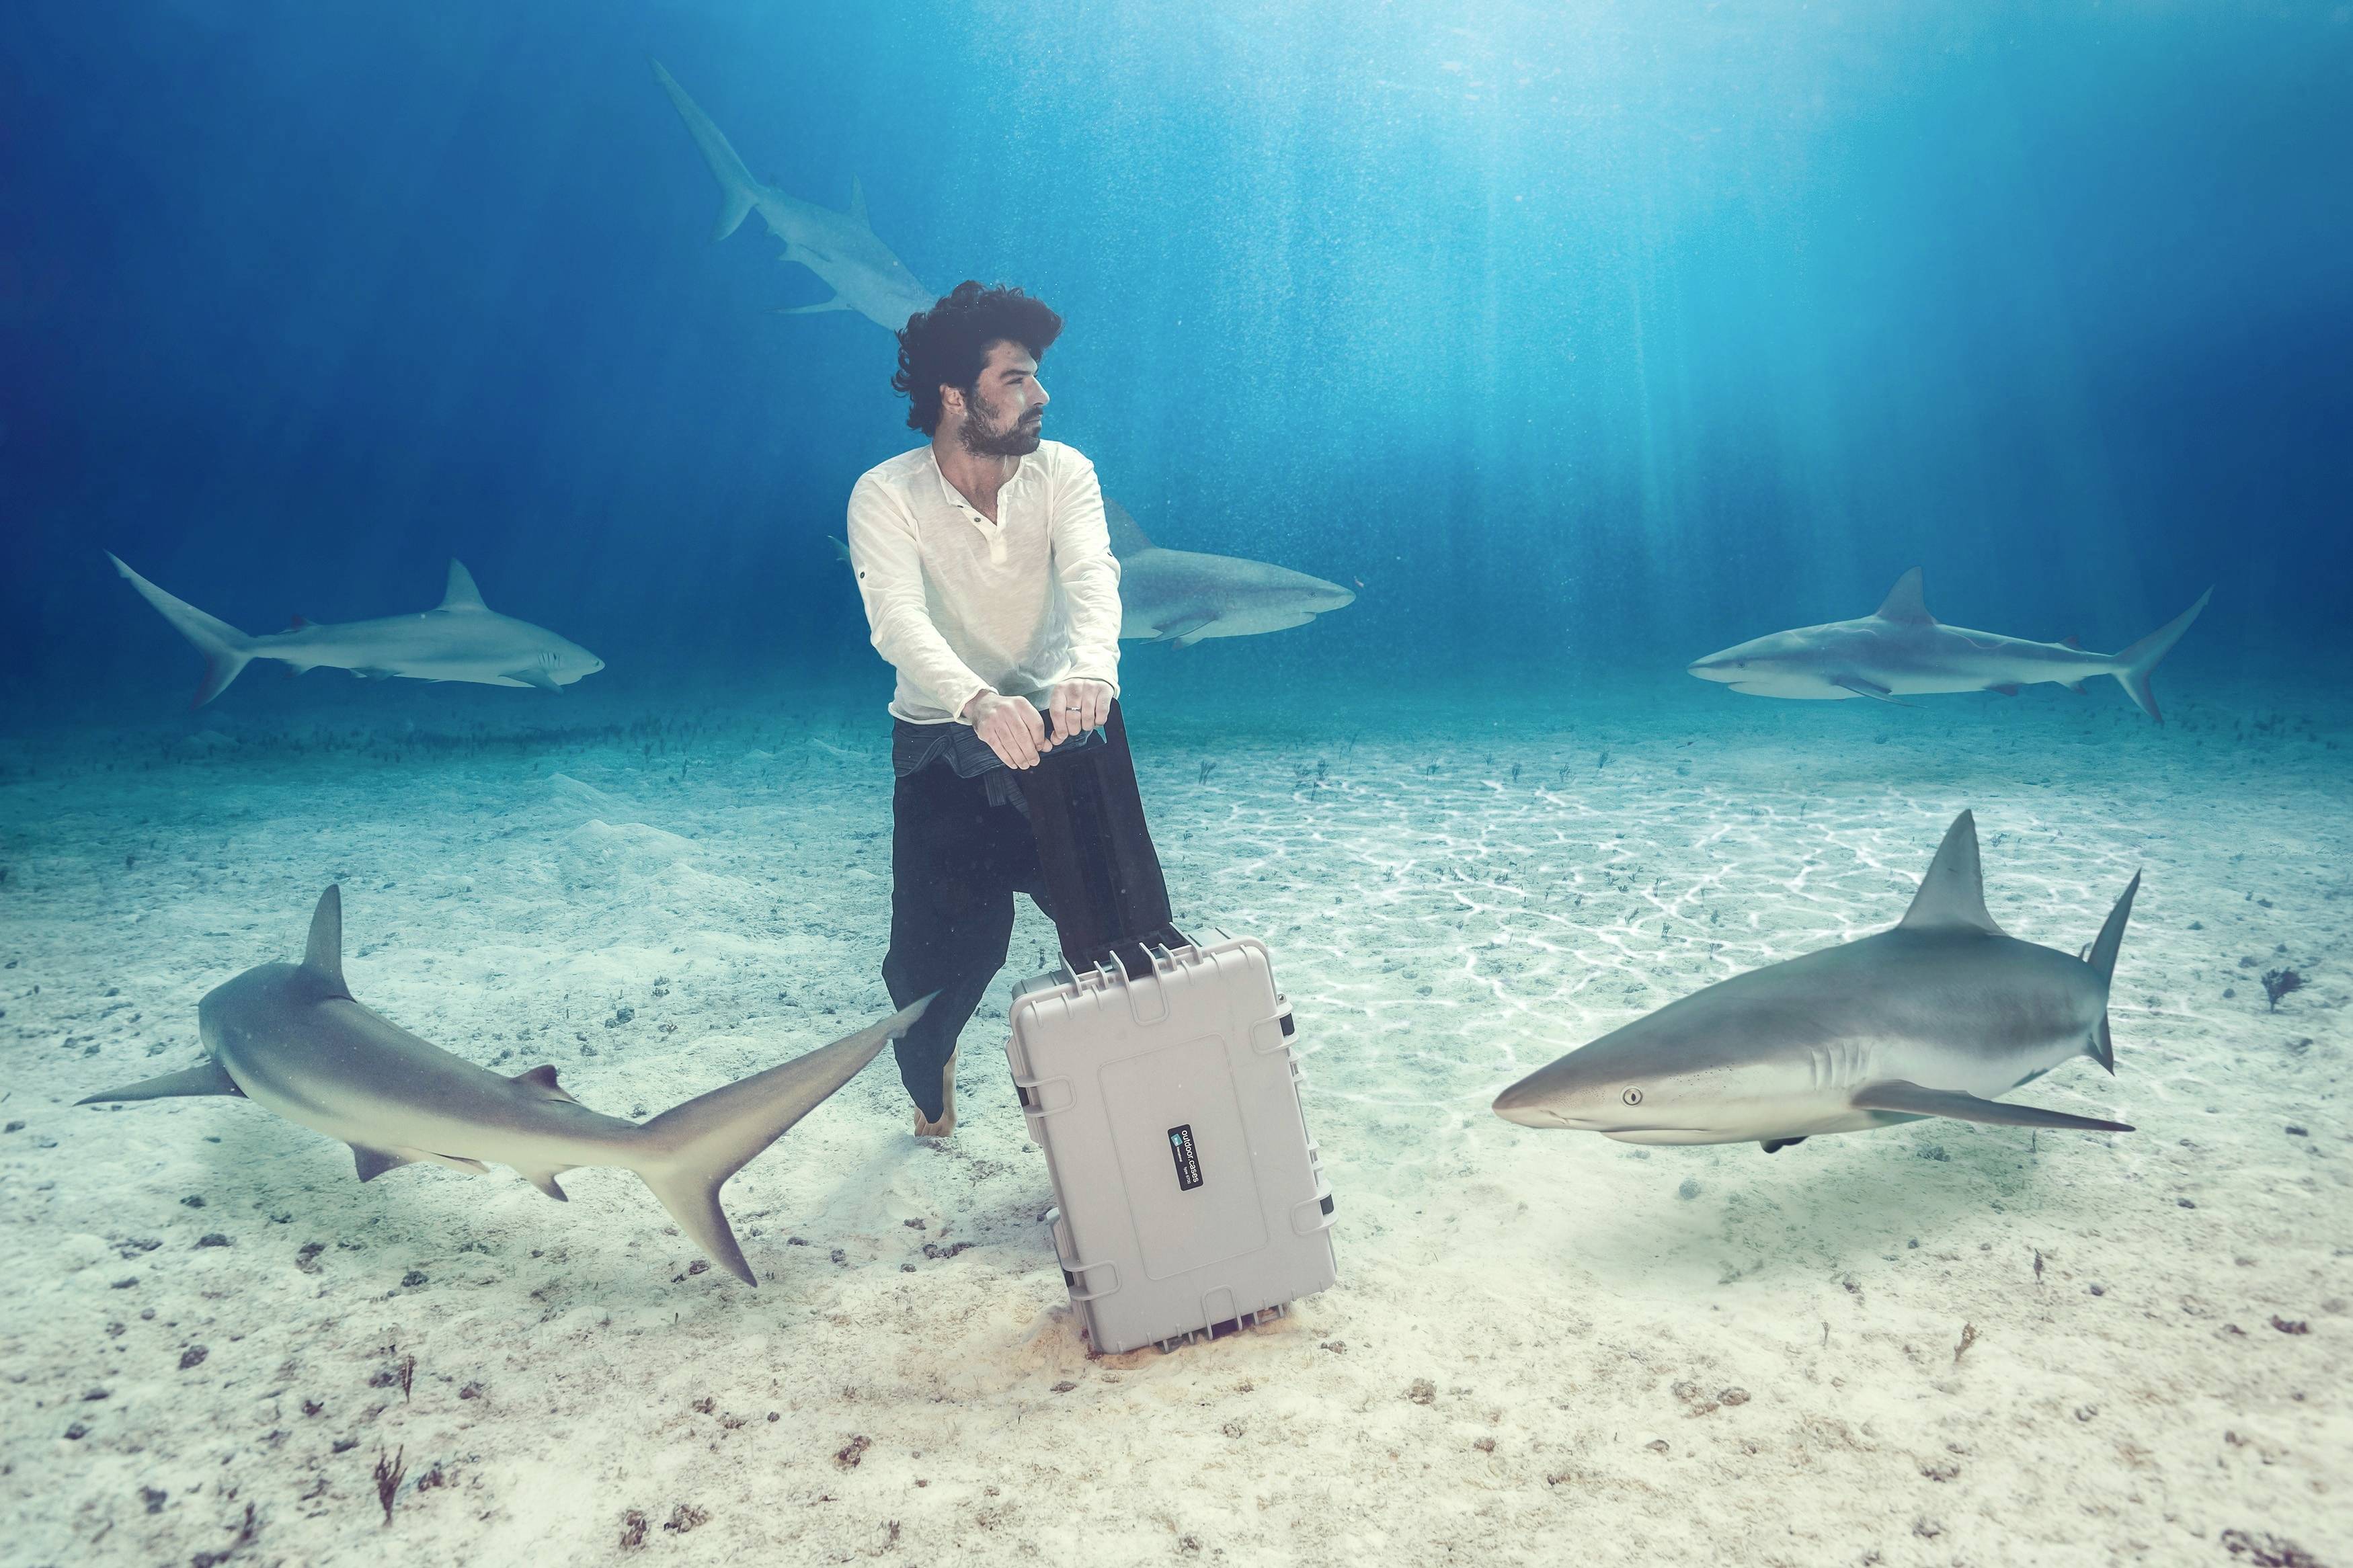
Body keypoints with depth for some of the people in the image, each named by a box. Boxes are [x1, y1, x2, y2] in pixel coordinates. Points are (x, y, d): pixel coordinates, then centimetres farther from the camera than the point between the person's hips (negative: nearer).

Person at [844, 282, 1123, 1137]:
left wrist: (1091, 671, -46)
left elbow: (1092, 577, -23)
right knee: (948, 940, -1)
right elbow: (898, 620, -29)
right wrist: (980, 702, -49)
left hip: (1057, 720, 2)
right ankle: (930, 1071, 35)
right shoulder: (886, 495, -13)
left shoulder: (1062, 471, -6)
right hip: (945, 738, -2)